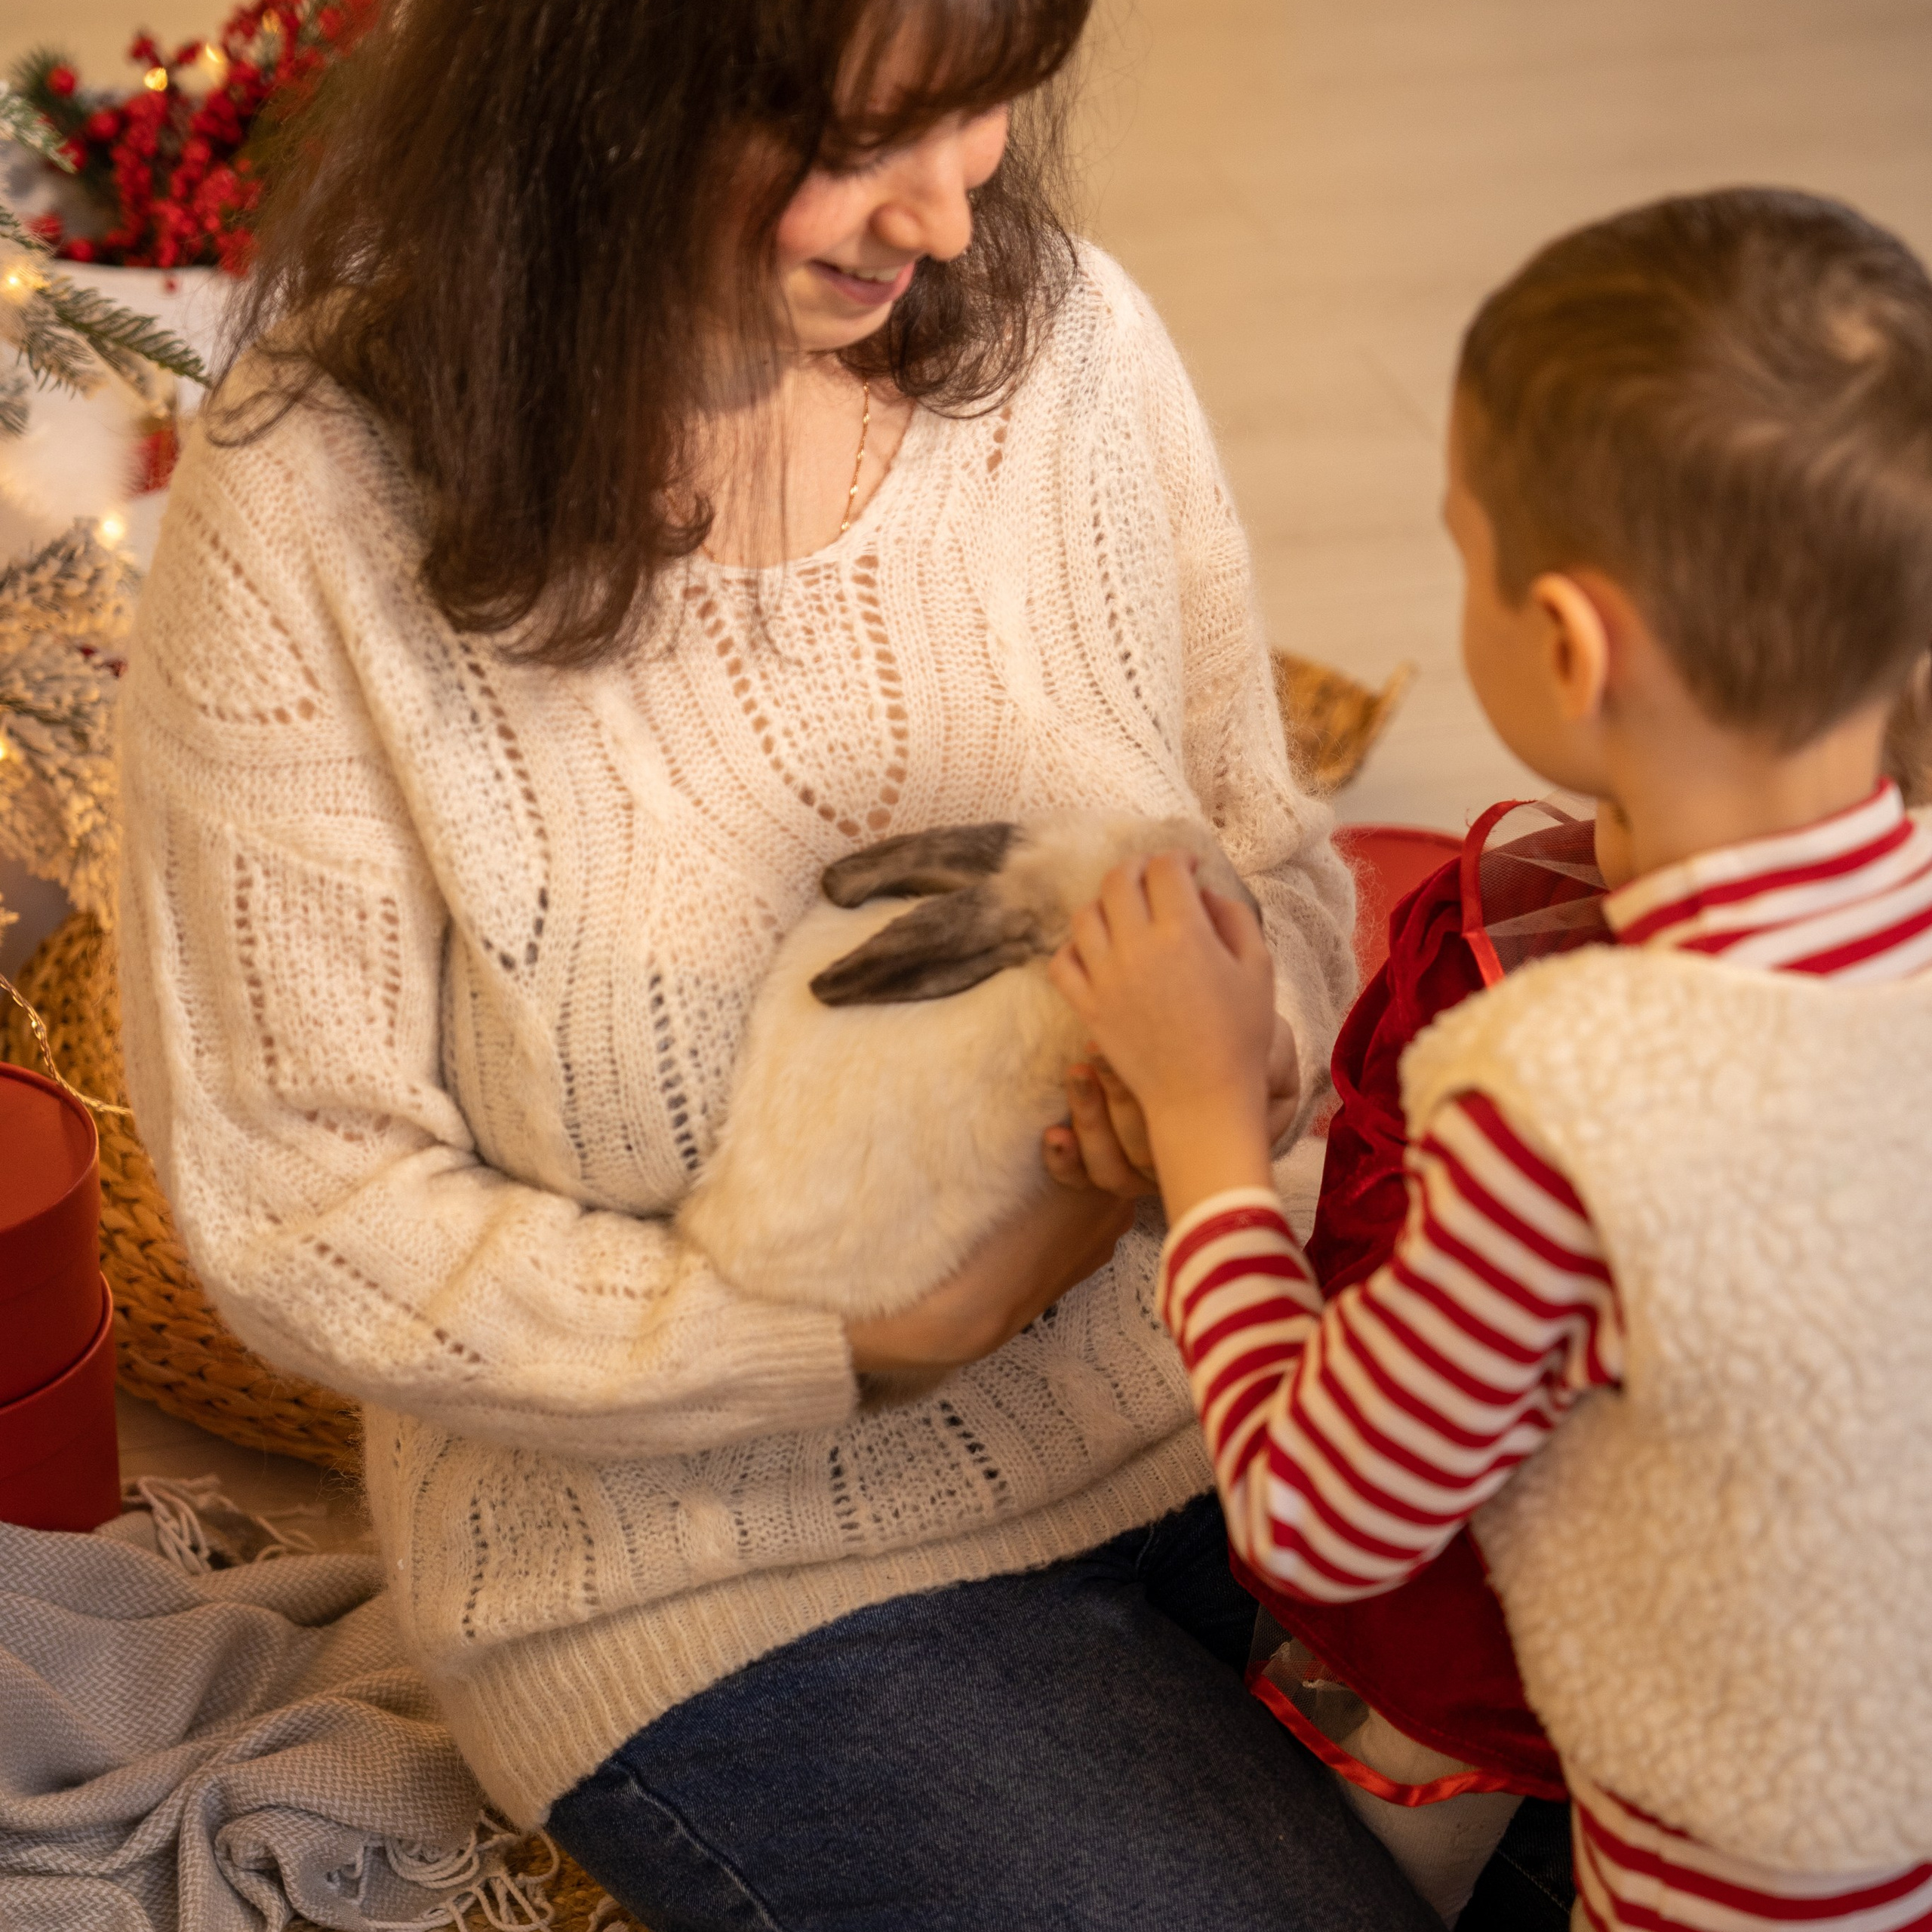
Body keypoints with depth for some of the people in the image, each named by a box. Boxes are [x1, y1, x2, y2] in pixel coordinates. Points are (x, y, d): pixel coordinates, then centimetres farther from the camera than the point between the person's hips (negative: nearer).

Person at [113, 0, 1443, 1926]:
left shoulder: (1065, 341, -5)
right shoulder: (313, 508, -16)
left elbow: (1274, 865, 5)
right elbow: (299, 1202, -13)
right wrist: (856, 1332, -21)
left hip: (1193, 1438, 4)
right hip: (726, 1568, -4)